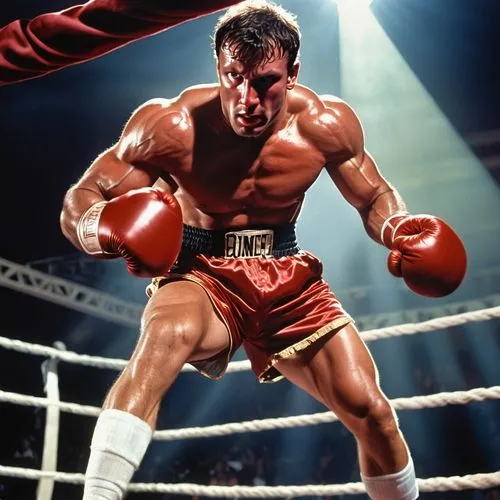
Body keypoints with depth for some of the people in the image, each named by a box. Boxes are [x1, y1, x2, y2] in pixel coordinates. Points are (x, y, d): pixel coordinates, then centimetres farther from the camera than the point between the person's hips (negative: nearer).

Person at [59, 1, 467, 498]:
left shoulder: (326, 124, -9)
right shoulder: (171, 126, -18)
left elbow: (374, 197, 9)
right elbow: (78, 201, -14)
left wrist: (400, 229, -15)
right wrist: (102, 231, -39)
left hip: (290, 280, 3)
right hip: (203, 277, -3)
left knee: (371, 412, -6)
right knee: (167, 332, -39)